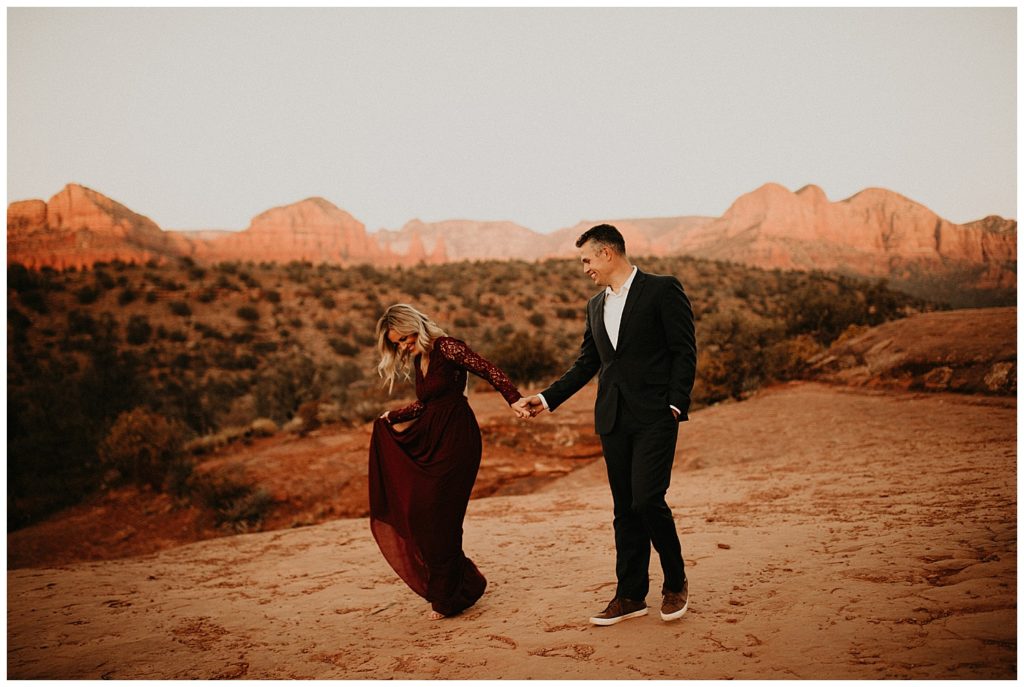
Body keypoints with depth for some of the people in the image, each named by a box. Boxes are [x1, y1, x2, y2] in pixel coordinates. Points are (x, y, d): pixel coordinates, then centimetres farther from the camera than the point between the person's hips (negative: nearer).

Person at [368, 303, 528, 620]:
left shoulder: (447, 347, -11)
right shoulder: (419, 359, 14)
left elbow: (490, 371, -17)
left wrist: (514, 400, -30)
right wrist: (392, 417, 12)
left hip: (456, 439, -9)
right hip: (431, 439, 9)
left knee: (437, 514, -6)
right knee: (413, 509, 6)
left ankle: (448, 596, 11)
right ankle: (463, 582, 21)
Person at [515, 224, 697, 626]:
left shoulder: (662, 290, -3)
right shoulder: (596, 306, 17)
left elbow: (684, 351, -6)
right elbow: (586, 363, 19)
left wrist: (675, 404, -14)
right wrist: (547, 398, 12)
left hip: (654, 416, -6)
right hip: (613, 419, 6)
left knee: (647, 500, -12)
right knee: (625, 509, 9)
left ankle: (676, 582, 12)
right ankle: (630, 596, 19)